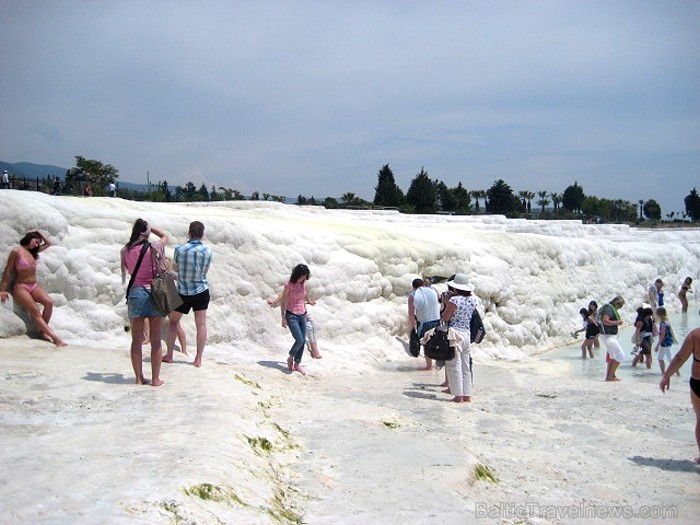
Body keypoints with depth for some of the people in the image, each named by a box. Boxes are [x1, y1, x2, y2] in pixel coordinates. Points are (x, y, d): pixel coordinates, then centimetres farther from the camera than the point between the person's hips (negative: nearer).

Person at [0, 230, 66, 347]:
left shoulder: (33, 252, 12)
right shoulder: (17, 251, -7)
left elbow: (48, 243, 24)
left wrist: (38, 232, 15)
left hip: (34, 286, 6)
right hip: (20, 287, -6)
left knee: (49, 302, -24)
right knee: (35, 311, -23)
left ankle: (43, 330, -11)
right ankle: (55, 337, -35)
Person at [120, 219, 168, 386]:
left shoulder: (126, 251, 0)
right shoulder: (154, 248, -6)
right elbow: (165, 236, 14)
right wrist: (149, 228, 14)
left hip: (135, 293, 2)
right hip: (154, 293, -2)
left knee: (136, 340, 10)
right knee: (156, 341, 6)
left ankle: (139, 377, 14)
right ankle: (155, 378, 10)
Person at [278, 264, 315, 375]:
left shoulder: (304, 283, 1)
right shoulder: (289, 285, -14)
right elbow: (283, 301, -9)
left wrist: (309, 301, 38)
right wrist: (283, 318, -11)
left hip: (302, 315, 6)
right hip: (291, 316, -6)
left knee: (303, 341, 4)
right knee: (299, 340, -15)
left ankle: (297, 364, 17)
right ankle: (290, 358, 12)